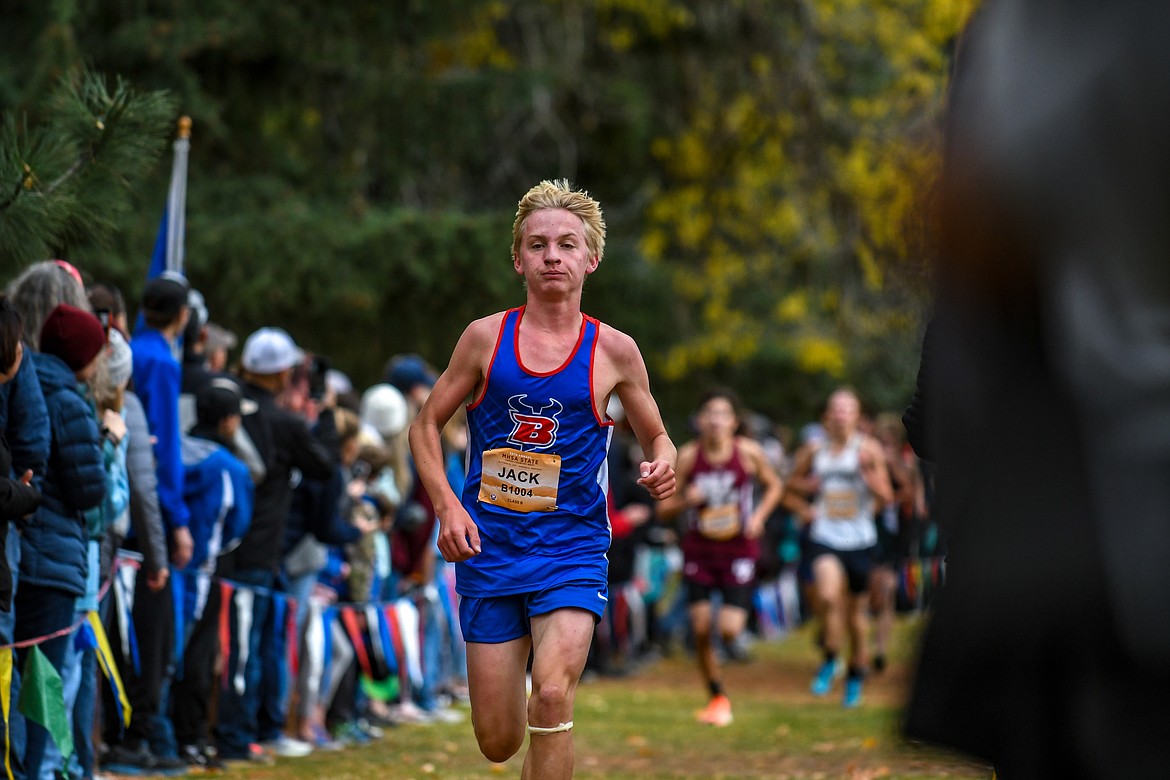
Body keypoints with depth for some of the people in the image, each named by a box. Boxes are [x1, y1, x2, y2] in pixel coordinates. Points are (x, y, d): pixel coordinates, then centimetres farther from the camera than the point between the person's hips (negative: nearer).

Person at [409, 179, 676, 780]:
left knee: (552, 695, -26)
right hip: (489, 547, 1)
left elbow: (656, 437, 14)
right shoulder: (486, 337, 1)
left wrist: (663, 467, -10)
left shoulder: (613, 351, 1)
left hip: (572, 545, -1)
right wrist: (447, 506, -5)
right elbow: (426, 425, 9)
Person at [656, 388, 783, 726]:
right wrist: (686, 500, -23)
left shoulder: (749, 452, -9)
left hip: (738, 550, -1)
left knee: (729, 631, -13)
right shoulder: (688, 455, -8)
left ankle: (733, 618, 26)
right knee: (700, 630, -2)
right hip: (699, 549, 1)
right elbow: (664, 509, -2)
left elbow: (774, 485, 9)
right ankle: (717, 697, 19)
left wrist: (759, 515, -7)